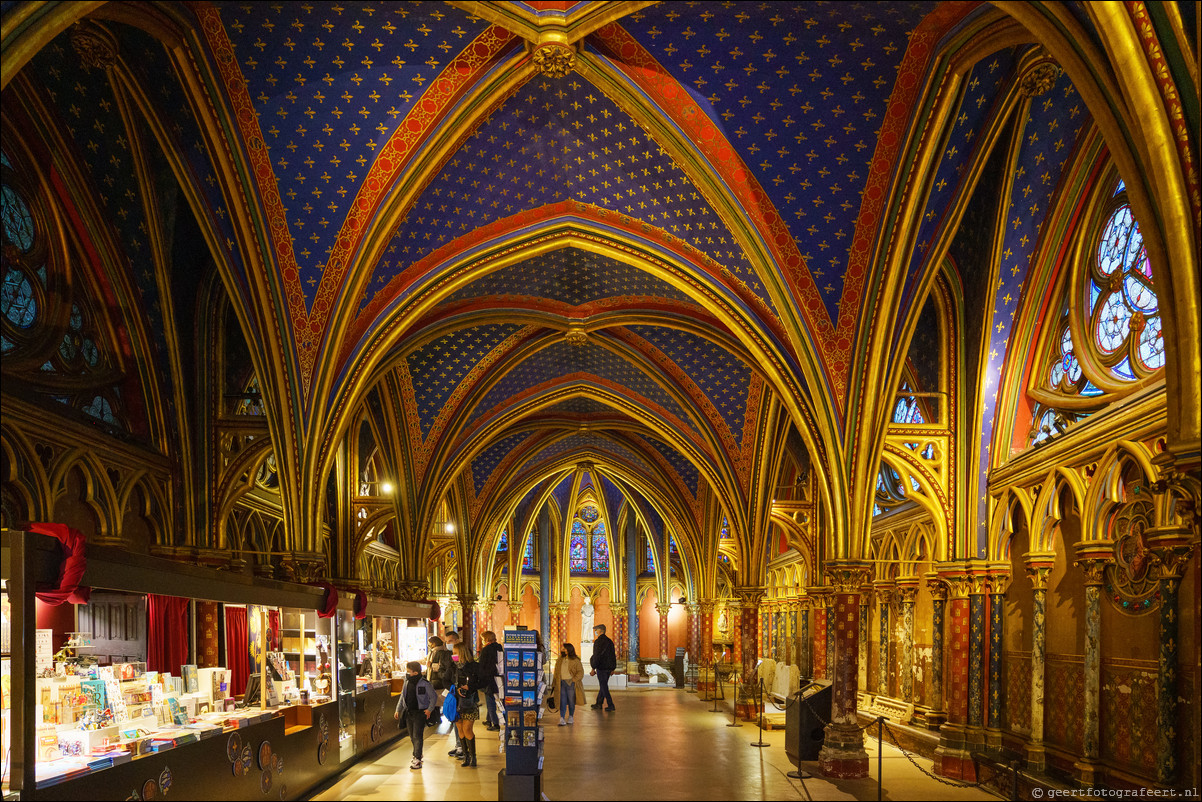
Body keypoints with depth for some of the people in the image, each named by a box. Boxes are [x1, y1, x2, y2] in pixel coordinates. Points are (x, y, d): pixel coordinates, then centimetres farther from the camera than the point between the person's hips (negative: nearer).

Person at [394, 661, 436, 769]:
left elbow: (434, 696, -4)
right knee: (412, 736, 12)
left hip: (420, 713, -6)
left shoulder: (424, 683, -12)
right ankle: (418, 755, 27)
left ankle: (417, 759, -7)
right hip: (408, 712, 6)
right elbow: (402, 696, 16)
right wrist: (398, 710, 11)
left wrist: (430, 709, -7)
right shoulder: (407, 683, 6)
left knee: (417, 736, -8)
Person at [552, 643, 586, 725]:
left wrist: (574, 680, -15)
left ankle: (571, 717, 21)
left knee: (571, 701, 6)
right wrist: (555, 683, 11)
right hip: (561, 683, 3)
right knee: (562, 701, -3)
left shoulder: (575, 660, -3)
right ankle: (561, 719, -6)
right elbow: (556, 671, 16)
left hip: (571, 683, -3)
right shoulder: (560, 660, 11)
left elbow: (580, 672, -4)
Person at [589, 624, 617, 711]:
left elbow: (596, 655, -18)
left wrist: (593, 668, -13)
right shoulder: (609, 641, 10)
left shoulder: (598, 641, -14)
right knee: (603, 685, 17)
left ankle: (611, 706, -4)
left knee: (604, 687, -3)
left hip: (601, 668, -8)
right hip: (608, 667, 8)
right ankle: (598, 704, 26)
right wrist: (612, 669, 20)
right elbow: (613, 655, 14)